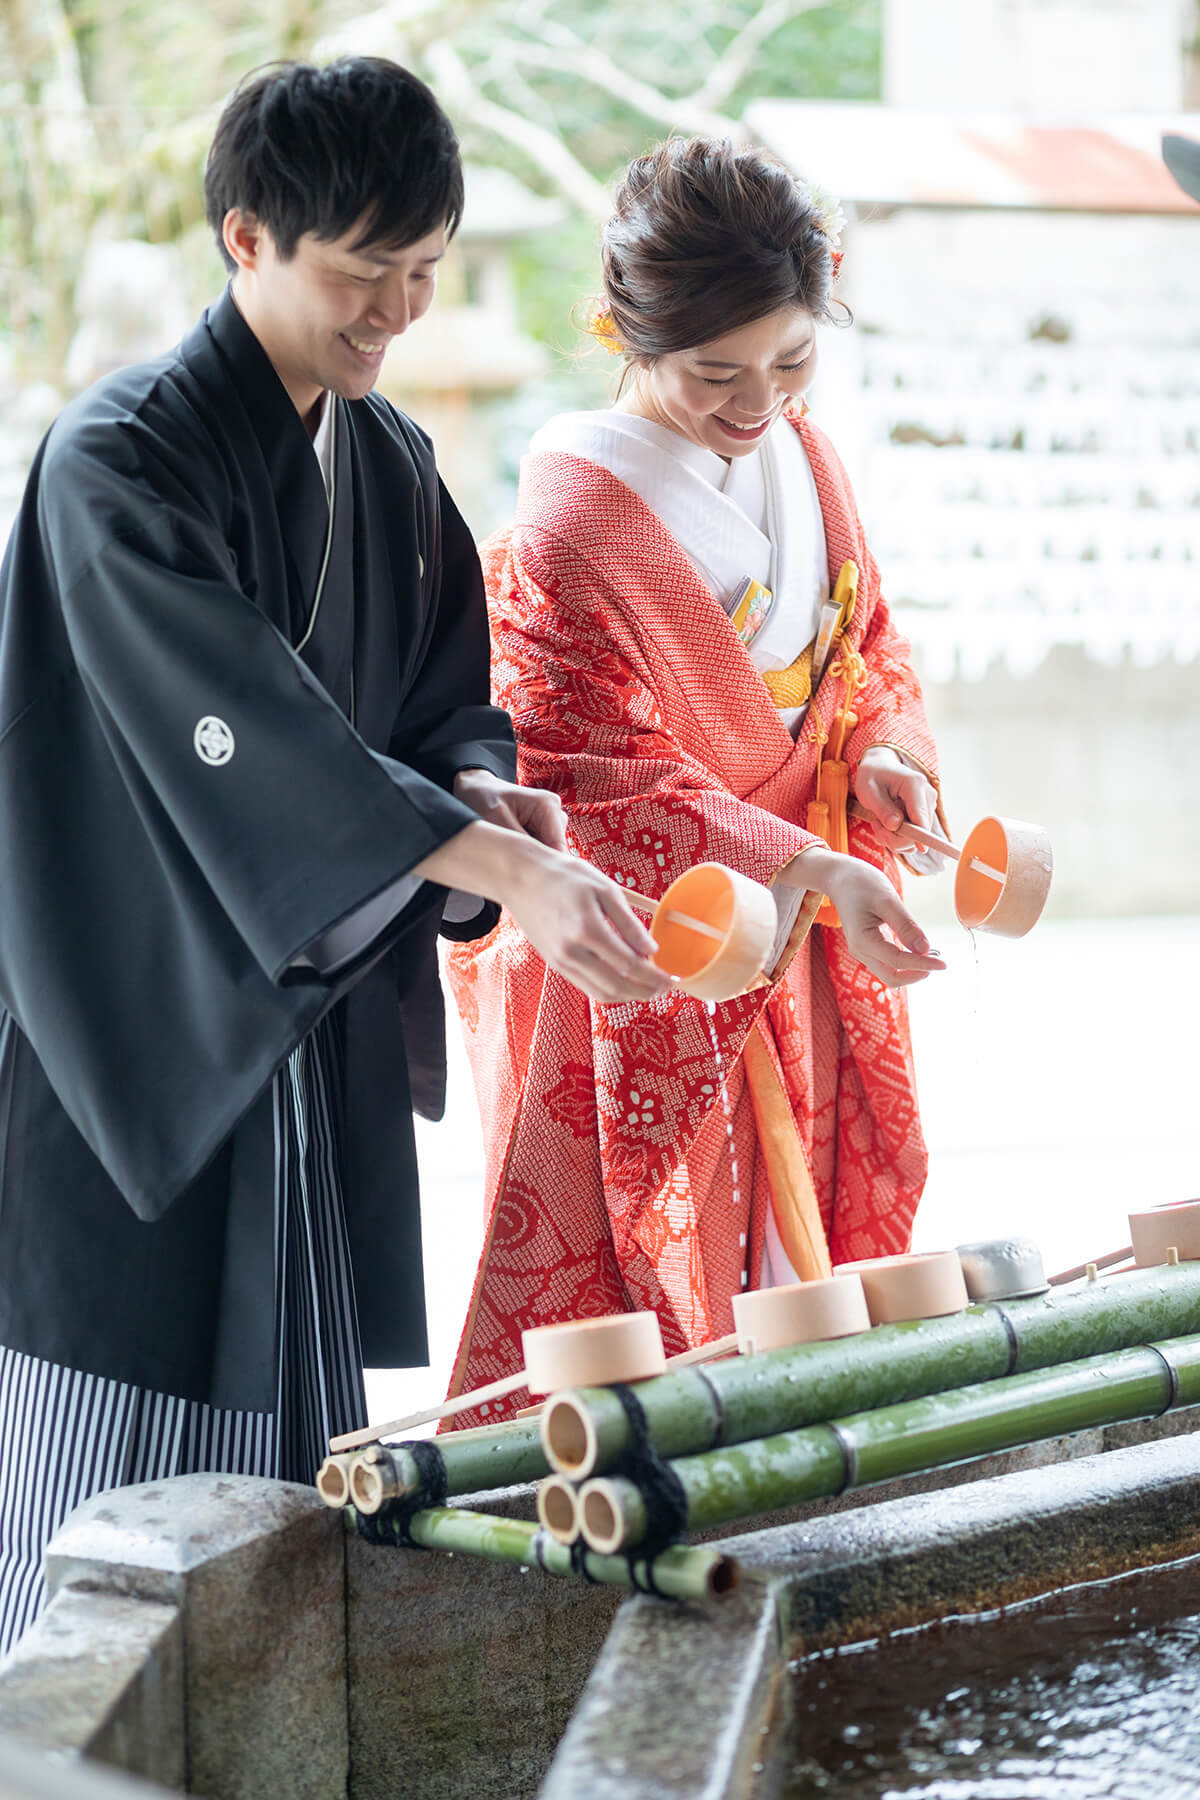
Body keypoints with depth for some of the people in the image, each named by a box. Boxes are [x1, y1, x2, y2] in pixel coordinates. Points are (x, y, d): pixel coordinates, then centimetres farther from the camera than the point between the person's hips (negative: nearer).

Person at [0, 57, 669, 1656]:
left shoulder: (390, 464, 10)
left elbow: (444, 695, 14)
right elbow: (247, 731, -26)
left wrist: (481, 784, -11)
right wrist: (504, 869, -35)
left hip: (333, 1024, 7)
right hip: (149, 1029, -7)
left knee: (319, 1463, 10)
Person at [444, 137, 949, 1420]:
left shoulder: (800, 458, 3)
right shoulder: (567, 533, -19)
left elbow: (867, 643, 15)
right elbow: (607, 790, -19)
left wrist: (882, 750, -7)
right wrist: (806, 869, -28)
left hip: (794, 955, 7)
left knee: (807, 1247, 14)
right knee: (634, 1284, 0)